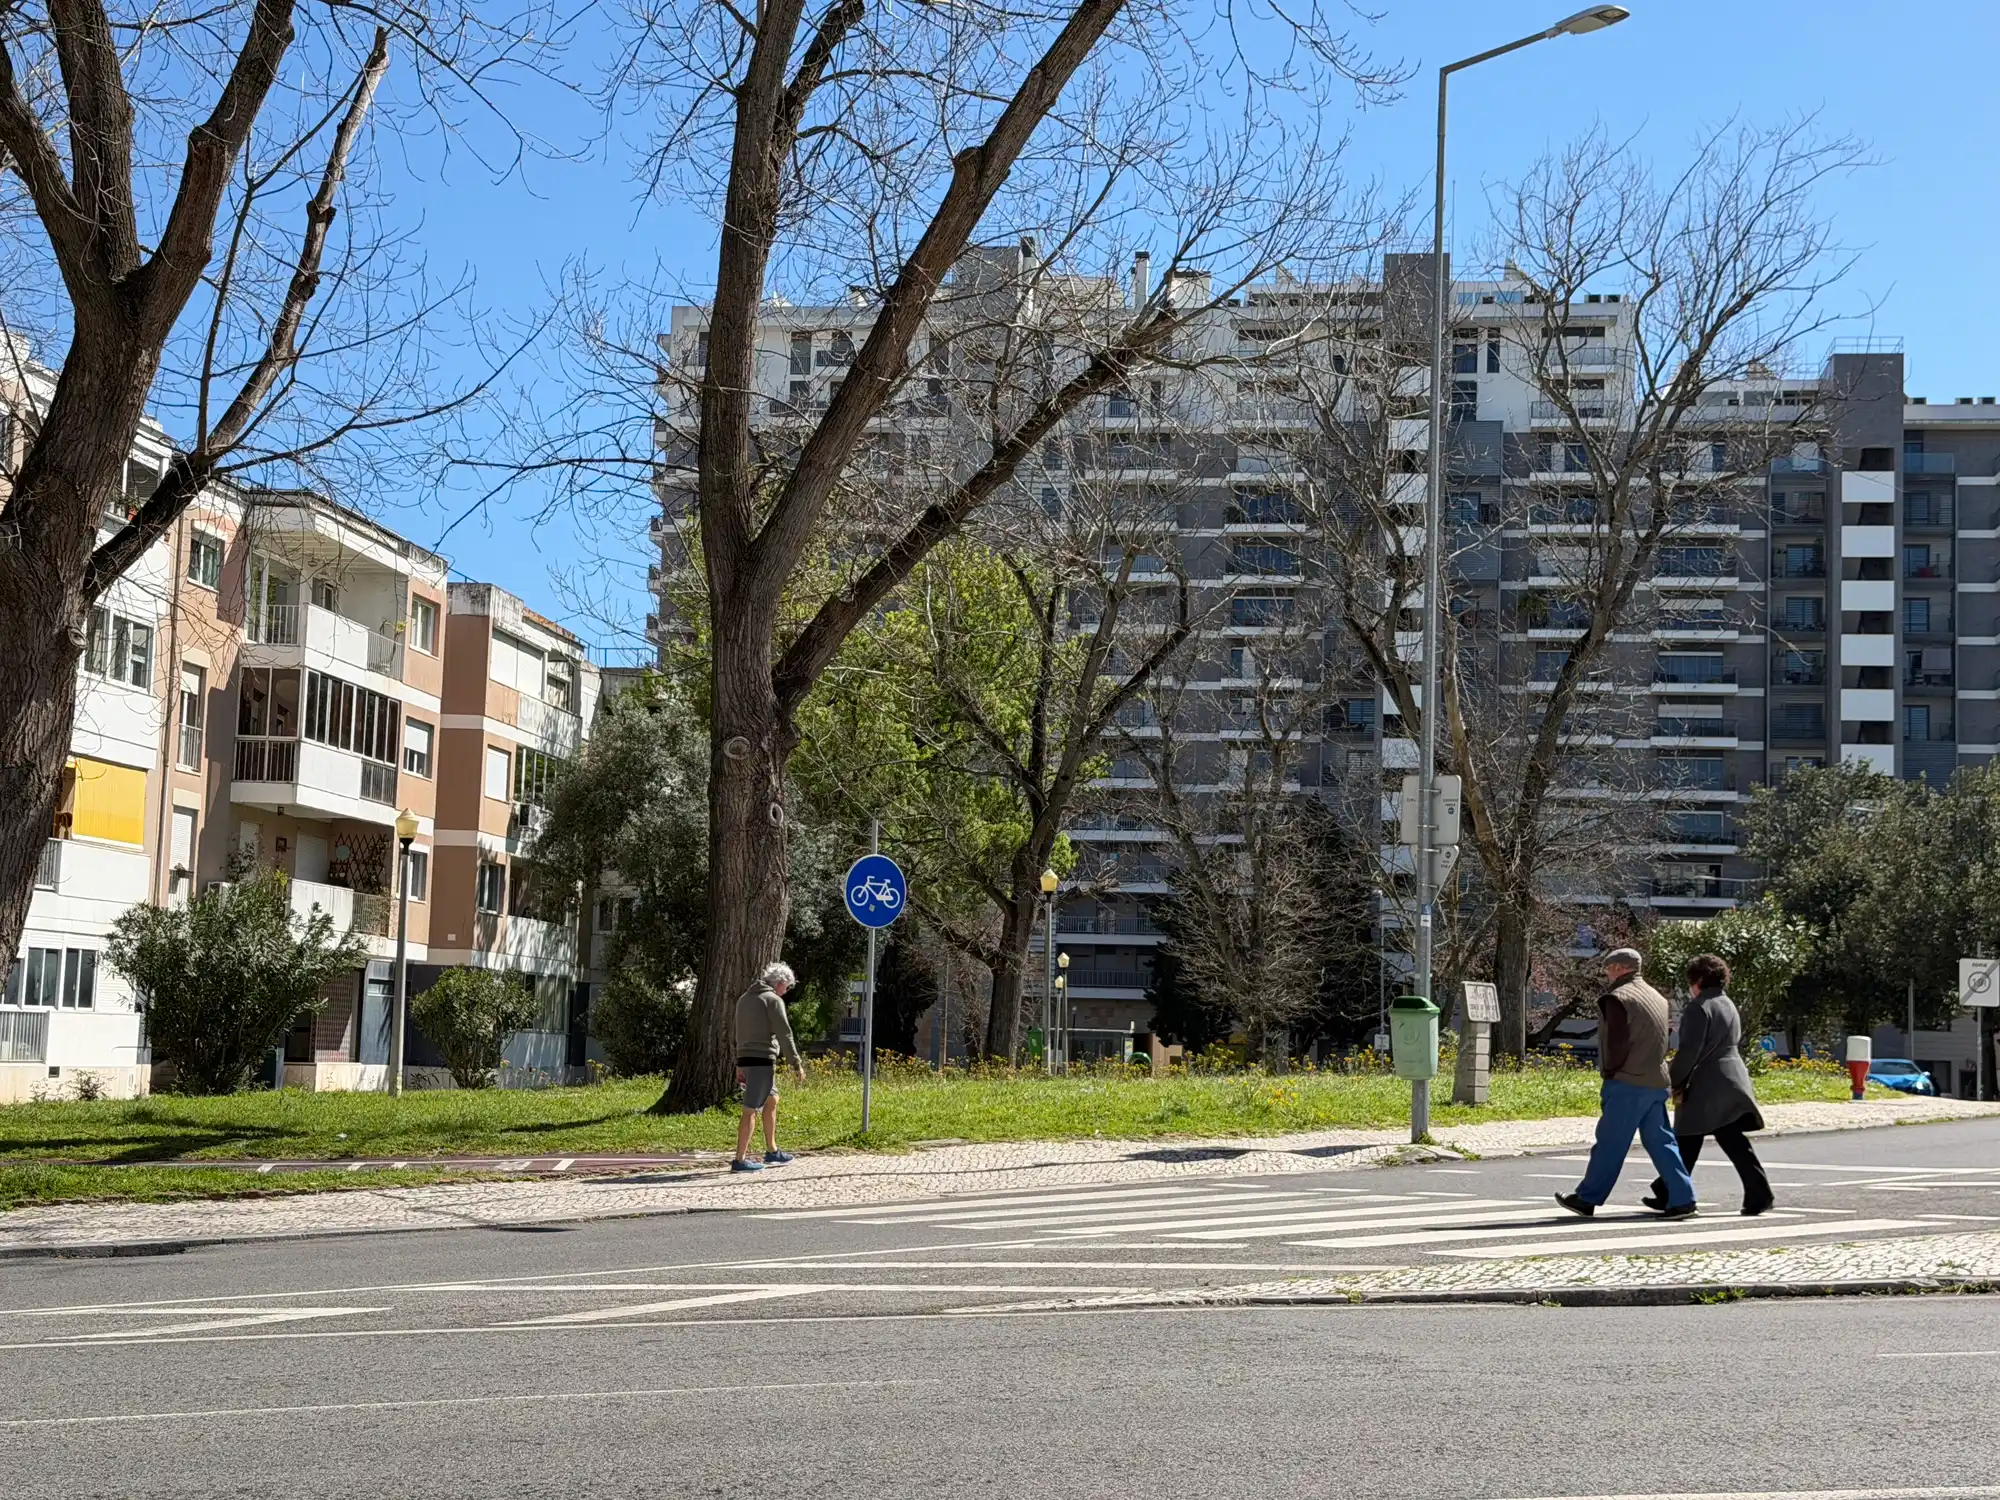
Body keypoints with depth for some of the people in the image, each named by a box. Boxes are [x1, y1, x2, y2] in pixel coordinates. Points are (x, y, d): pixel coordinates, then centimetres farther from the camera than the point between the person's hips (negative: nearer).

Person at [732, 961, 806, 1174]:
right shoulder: (773, 1000, -8)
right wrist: (797, 1065, -7)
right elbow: (784, 1035, -11)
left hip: (746, 1059, 9)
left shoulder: (744, 998, 18)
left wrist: (740, 1065, 24)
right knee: (751, 1110, -7)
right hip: (763, 1060, -9)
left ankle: (772, 1152, 28)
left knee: (771, 1100, 22)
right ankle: (740, 1160, -8)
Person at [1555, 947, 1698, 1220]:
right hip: (1656, 1082, 8)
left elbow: (1617, 1043, -16)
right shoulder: (1656, 997, 15)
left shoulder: (1617, 998, -11)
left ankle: (1587, 1199, 7)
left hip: (1627, 1084, -8)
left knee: (1610, 1142, -1)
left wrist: (1609, 1072, -2)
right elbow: (1660, 1041, 17)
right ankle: (1682, 1199, 3)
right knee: (1659, 1141, 9)